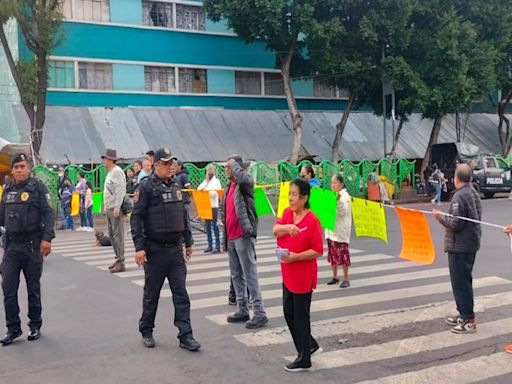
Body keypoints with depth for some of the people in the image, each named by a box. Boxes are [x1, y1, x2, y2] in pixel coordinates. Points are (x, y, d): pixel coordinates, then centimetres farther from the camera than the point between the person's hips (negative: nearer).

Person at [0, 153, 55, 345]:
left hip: (32, 245, -4)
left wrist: (47, 238, -20)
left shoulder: (37, 187, -5)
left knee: (33, 288, 7)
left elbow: (48, 214, -11)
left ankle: (35, 326, 20)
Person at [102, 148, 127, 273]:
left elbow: (120, 190, -20)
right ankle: (118, 259, 23)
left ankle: (121, 262, -5)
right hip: (109, 208, 10)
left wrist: (116, 208, -23)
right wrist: (107, 206, 17)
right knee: (111, 234, 14)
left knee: (118, 235, -8)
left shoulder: (117, 171, -13)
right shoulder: (110, 172, 18)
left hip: (115, 208, -10)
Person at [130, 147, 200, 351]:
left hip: (175, 249, 5)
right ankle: (146, 332, 25)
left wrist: (188, 241, 19)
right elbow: (136, 217, -12)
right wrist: (139, 246, -18)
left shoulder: (175, 187, 12)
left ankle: (185, 336, 5)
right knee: (151, 294, 9)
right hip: (155, 250, -5)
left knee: (181, 294, 2)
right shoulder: (146, 187, -8)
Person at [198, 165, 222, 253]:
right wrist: (206, 181, -4)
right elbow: (199, 189, 4)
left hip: (213, 206, -6)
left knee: (214, 225, -7)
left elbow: (215, 193, -11)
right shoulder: (205, 181, 17)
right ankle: (210, 245, 14)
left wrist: (205, 190, -14)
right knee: (207, 226, 7)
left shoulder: (216, 181, 1)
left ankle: (217, 246, -6)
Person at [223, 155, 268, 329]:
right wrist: (225, 239, 19)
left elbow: (241, 176, -33)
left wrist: (233, 163, -13)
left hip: (243, 236, -9)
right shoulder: (229, 187, 17)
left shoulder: (246, 183, -7)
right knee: (236, 275, 13)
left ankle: (260, 313, -4)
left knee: (250, 275, -8)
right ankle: (242, 311, 22)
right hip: (231, 237, 9)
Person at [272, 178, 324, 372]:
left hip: (303, 276, -8)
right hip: (288, 274, 8)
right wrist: (287, 227, -32)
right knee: (289, 313, 17)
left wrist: (295, 257, -25)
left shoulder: (312, 220, -17)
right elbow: (275, 230, -13)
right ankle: (309, 345, 36)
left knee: (300, 316, 3)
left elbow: (318, 250, -17)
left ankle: (304, 360, 18)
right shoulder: (287, 213, 4)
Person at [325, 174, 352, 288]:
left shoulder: (345, 196, -9)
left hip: (341, 230, -7)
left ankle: (346, 278, 6)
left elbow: (343, 212, -21)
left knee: (342, 254, -3)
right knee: (332, 254, 11)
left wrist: (338, 200, -35)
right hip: (331, 229, 7)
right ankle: (335, 277, 22)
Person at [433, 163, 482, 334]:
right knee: (464, 280, 19)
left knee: (460, 282, -3)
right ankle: (464, 314, 29)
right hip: (471, 243, 10)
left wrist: (440, 216, -8)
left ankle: (469, 320, 1)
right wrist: (445, 216, 16)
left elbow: (455, 224, -23)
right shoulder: (474, 193, 11)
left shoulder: (459, 196, -19)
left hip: (459, 247, -10)